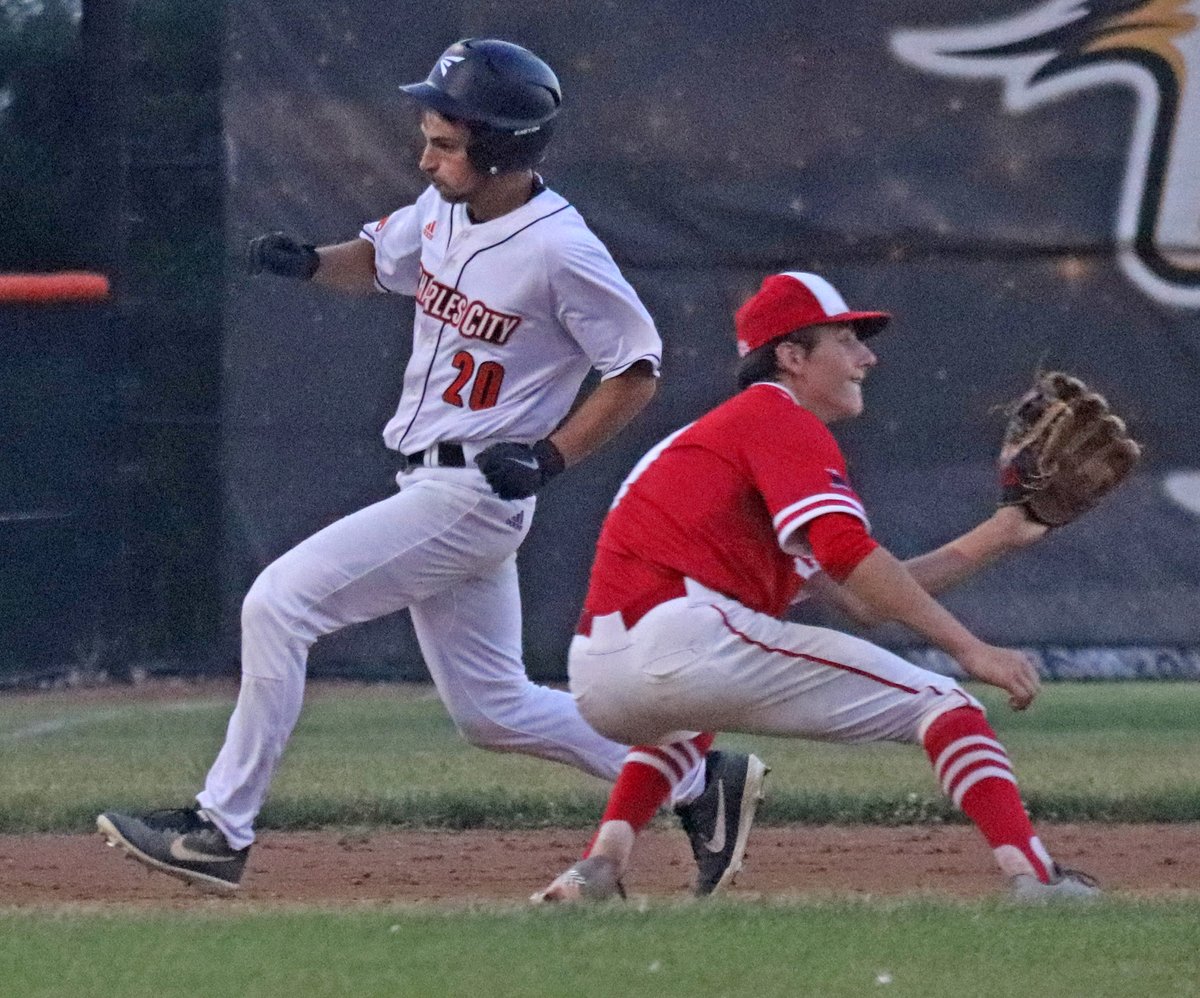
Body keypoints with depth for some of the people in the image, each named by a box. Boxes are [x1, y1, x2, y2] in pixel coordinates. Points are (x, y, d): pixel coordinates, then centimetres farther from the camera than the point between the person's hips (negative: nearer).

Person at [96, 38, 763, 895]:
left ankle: (222, 830, -10)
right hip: (432, 492, 9)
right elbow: (375, 260, 22)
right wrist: (309, 262, 0)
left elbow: (637, 371, -11)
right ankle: (698, 779, 23)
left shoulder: (560, 251, -19)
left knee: (282, 601, -15)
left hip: (473, 493, -9)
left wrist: (551, 456, -20)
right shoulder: (443, 212, 3)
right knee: (492, 708, 14)